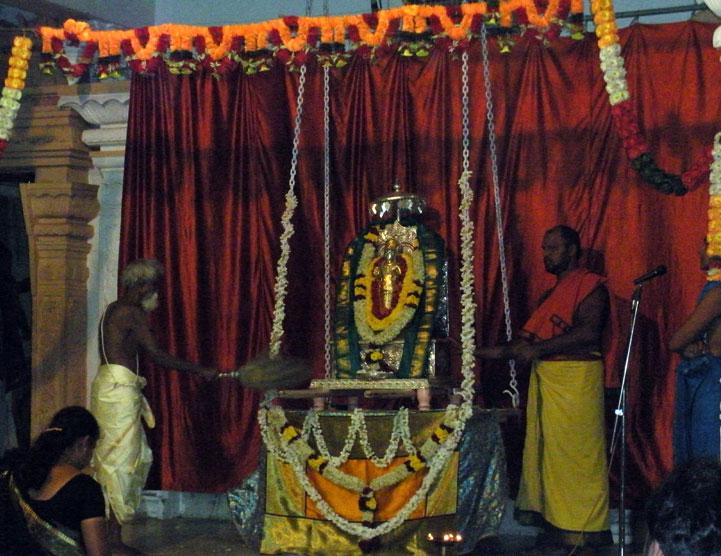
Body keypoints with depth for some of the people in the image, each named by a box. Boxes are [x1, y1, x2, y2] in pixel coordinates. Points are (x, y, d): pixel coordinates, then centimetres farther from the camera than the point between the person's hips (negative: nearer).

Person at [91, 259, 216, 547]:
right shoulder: (133, 313, -11)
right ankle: (114, 536, -3)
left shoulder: (114, 309, 19)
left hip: (107, 384, 10)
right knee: (121, 461, -6)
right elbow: (156, 355, -16)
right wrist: (200, 370, -12)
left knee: (139, 457, 13)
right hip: (119, 389, -10)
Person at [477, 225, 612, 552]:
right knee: (547, 452, 6)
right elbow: (532, 338, 22)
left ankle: (583, 531, -3)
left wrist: (538, 349, -19)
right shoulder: (552, 293, 23)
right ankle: (556, 526, 10)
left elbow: (588, 332, -18)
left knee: (574, 454, -7)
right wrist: (499, 352, 10)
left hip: (576, 380, -8)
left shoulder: (590, 286, -4)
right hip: (545, 379, 8)